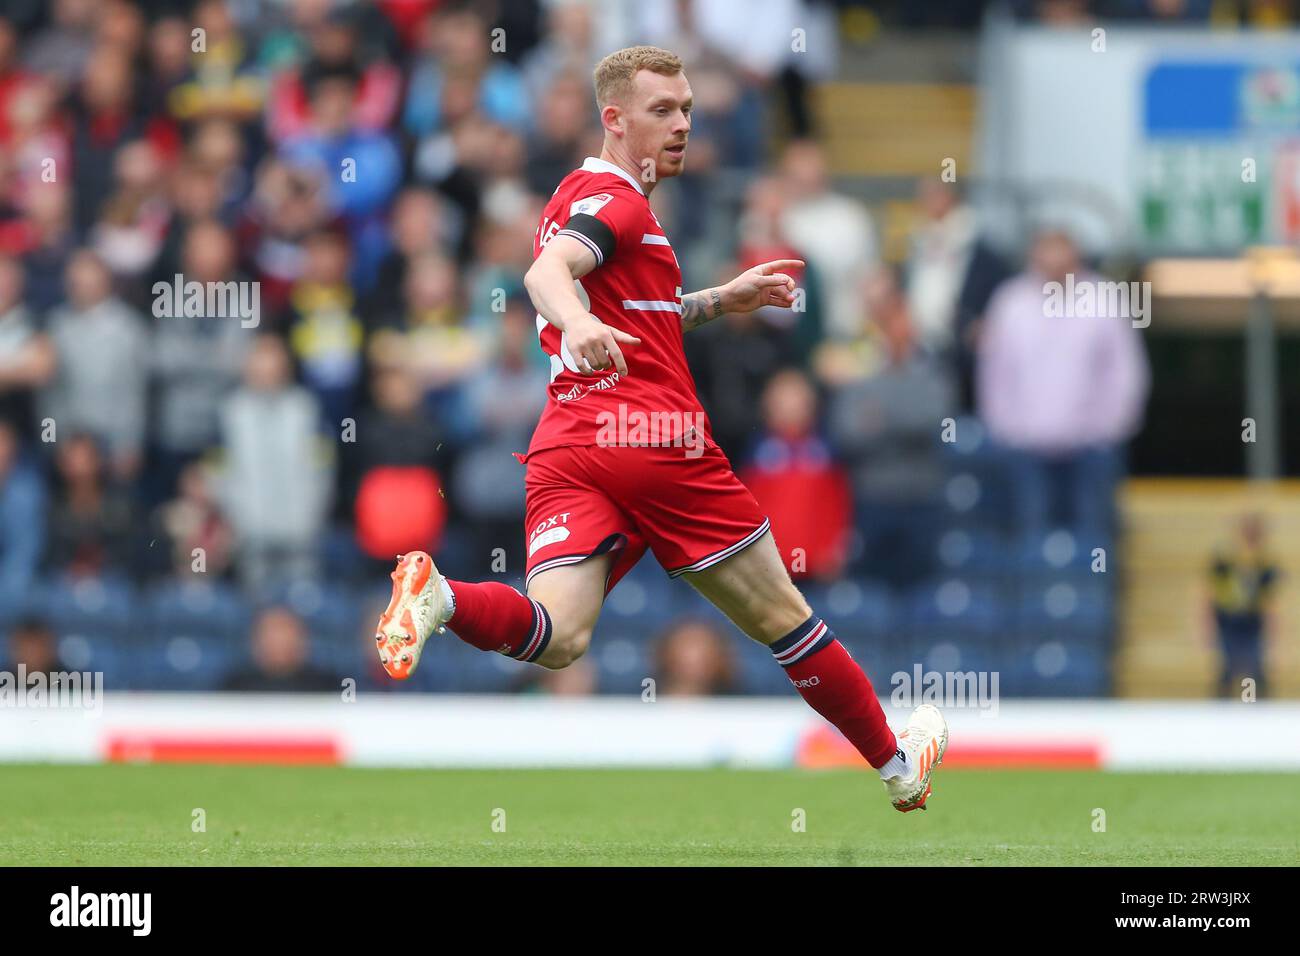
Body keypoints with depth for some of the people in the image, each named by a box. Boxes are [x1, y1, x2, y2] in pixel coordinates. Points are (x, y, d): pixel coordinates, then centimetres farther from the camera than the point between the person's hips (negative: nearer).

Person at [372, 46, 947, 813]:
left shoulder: (583, 195, 26)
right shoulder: (619, 199, -3)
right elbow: (546, 272, -24)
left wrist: (722, 300, 35)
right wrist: (578, 321, -44)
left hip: (567, 449, 7)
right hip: (658, 442, -7)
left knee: (558, 637, -15)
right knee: (779, 617, 9)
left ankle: (438, 597, -42)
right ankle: (896, 762, 22)